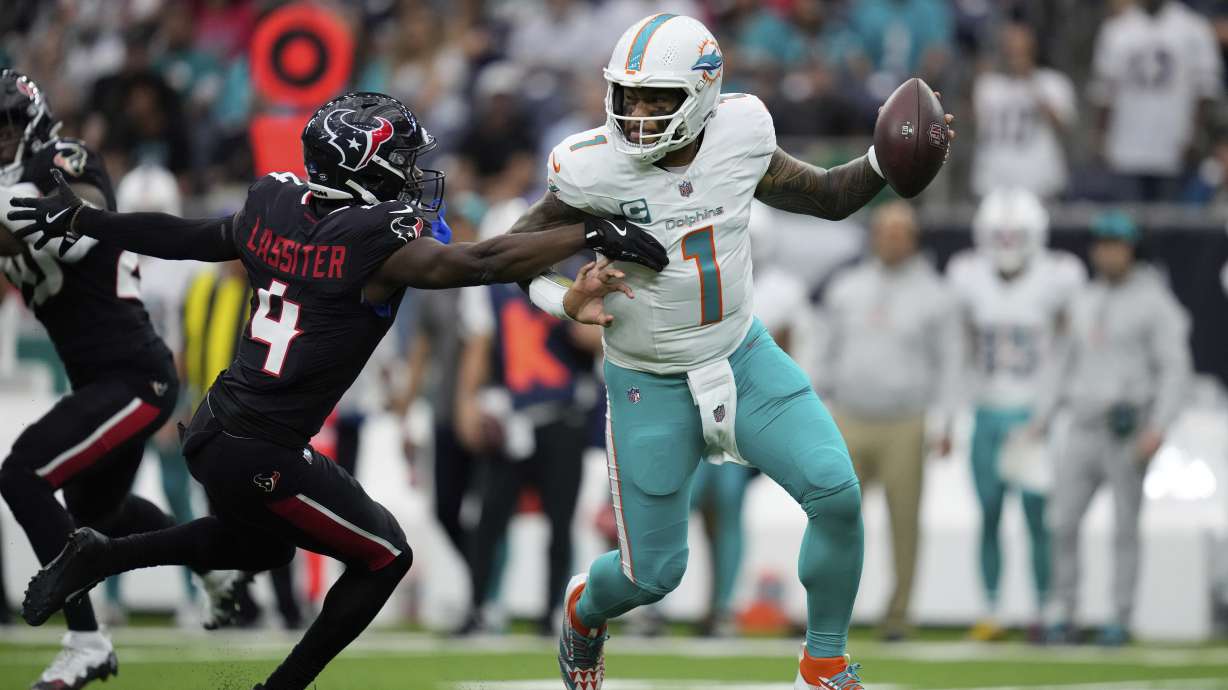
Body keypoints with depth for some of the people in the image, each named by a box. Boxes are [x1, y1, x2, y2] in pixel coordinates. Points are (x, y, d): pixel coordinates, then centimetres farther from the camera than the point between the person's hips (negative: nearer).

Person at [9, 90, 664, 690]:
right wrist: (597, 235, -17)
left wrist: (84, 220, 26)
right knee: (383, 557, 12)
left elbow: (187, 238, 13)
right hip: (261, 459, -8)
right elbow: (486, 262, -22)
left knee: (263, 545, 33)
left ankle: (97, 558, 23)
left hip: (211, 433, 8)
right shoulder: (377, 243, -18)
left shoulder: (274, 205, 2)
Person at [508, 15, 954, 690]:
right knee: (653, 572, 4)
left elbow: (827, 196, 4)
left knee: (836, 493, -17)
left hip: (744, 357, 3)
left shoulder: (739, 135, -11)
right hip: (651, 387, -2)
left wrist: (886, 160, -13)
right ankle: (585, 607, 43)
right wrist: (562, 299, -25)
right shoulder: (596, 167, -20)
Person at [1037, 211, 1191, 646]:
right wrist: (1043, 418, 18)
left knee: (1125, 527, -1)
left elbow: (1175, 371, -10)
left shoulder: (1154, 303, -6)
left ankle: (1120, 620, 5)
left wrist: (1159, 426, -22)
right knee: (1063, 523, -1)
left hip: (1128, 430, -6)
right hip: (1084, 429, 6)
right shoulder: (1085, 302, 15)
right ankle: (1063, 616, 5)